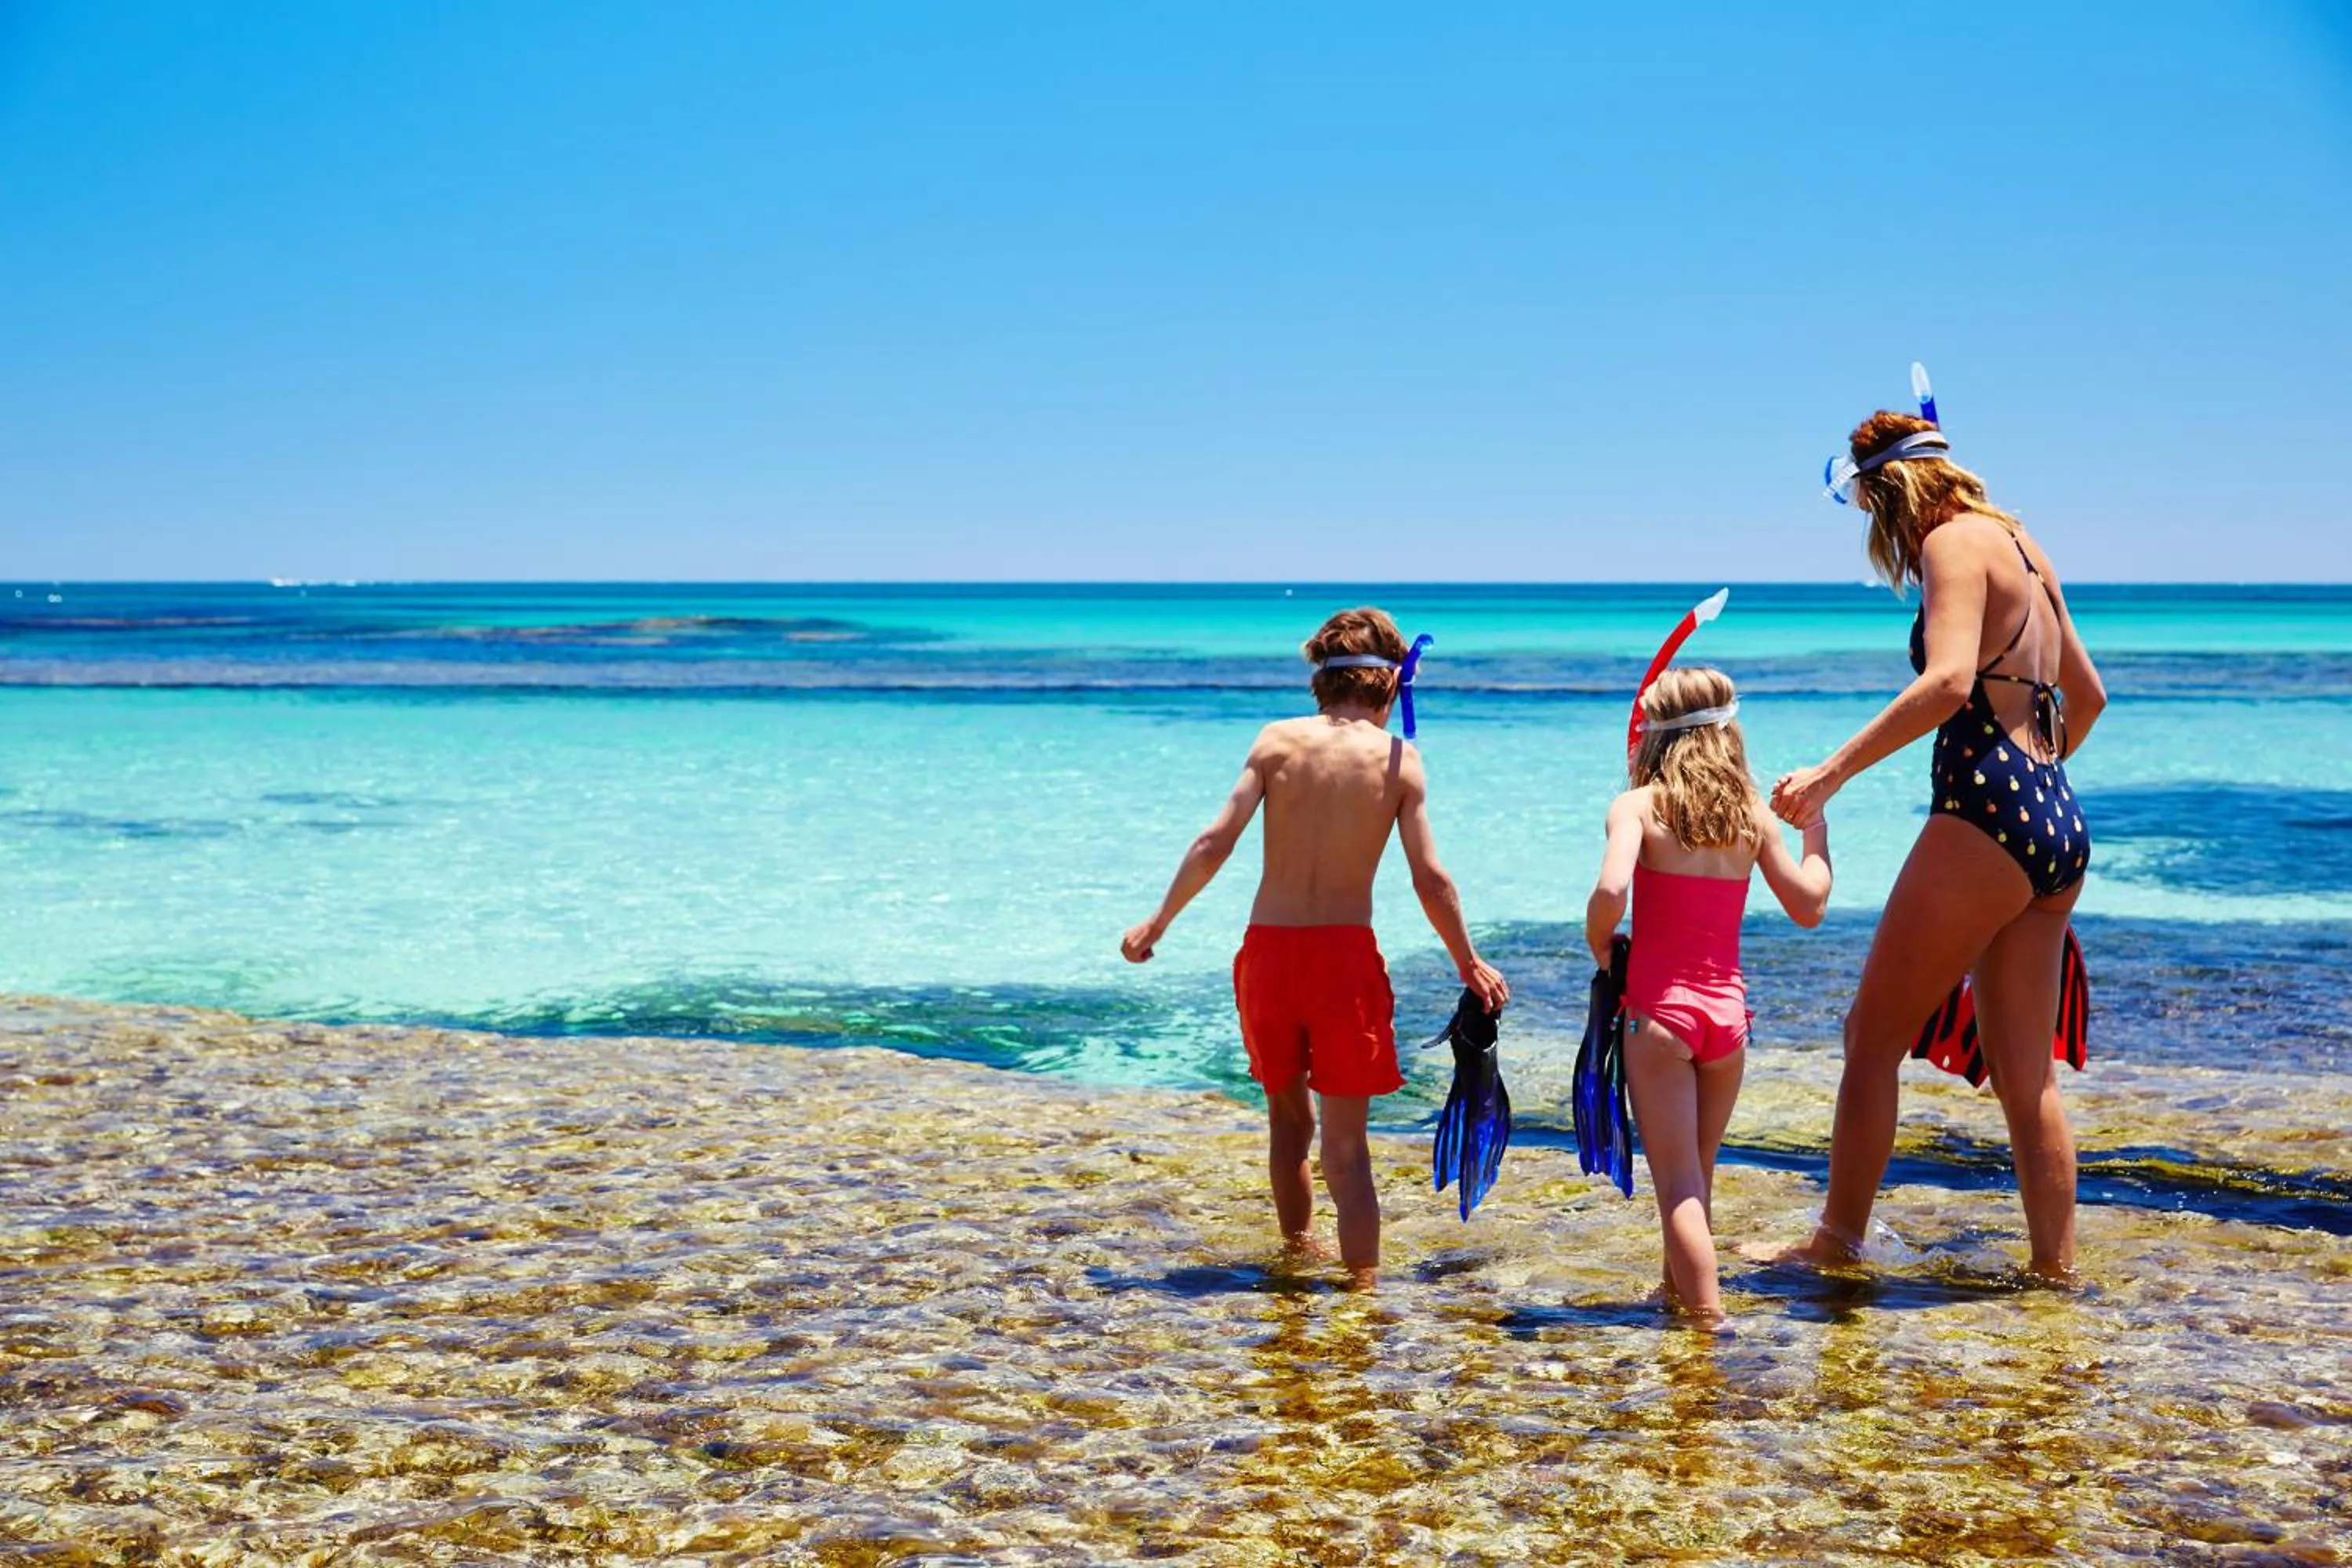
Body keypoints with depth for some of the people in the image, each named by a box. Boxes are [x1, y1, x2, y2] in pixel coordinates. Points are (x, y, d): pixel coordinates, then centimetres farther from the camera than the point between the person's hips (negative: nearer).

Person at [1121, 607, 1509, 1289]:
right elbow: (1431, 880, -5)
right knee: (1346, 1144, 2)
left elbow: (1216, 842, -7)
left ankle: (1298, 1247, 41)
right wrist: (1469, 964, 8)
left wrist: (1157, 923, 4)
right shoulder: (1399, 759, -3)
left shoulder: (1278, 740, -1)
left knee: (1287, 1112, 23)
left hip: (1267, 949, 2)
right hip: (1346, 954, -2)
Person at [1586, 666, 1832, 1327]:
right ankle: (1683, 1292, 35)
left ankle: (1709, 1315, -9)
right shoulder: (1753, 814, 5)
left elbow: (1610, 891, -23)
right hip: (1727, 1007, 4)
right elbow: (1809, 905, 12)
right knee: (1699, 1178, 21)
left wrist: (1599, 947, -4)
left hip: (1658, 1007, -4)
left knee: (1678, 1183, -2)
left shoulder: (1638, 806, -6)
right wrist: (1815, 831, 26)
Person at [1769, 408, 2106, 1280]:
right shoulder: (2022, 546, 19)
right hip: (2058, 826, 9)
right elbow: (2087, 696, 27)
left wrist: (1831, 772, -23)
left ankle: (1838, 1243, 8)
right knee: (2024, 1070, 12)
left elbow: (1948, 682, -24)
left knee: (1873, 1037, 2)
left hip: (1987, 818, -9)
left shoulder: (1956, 541, -8)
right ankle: (2055, 1265, 13)